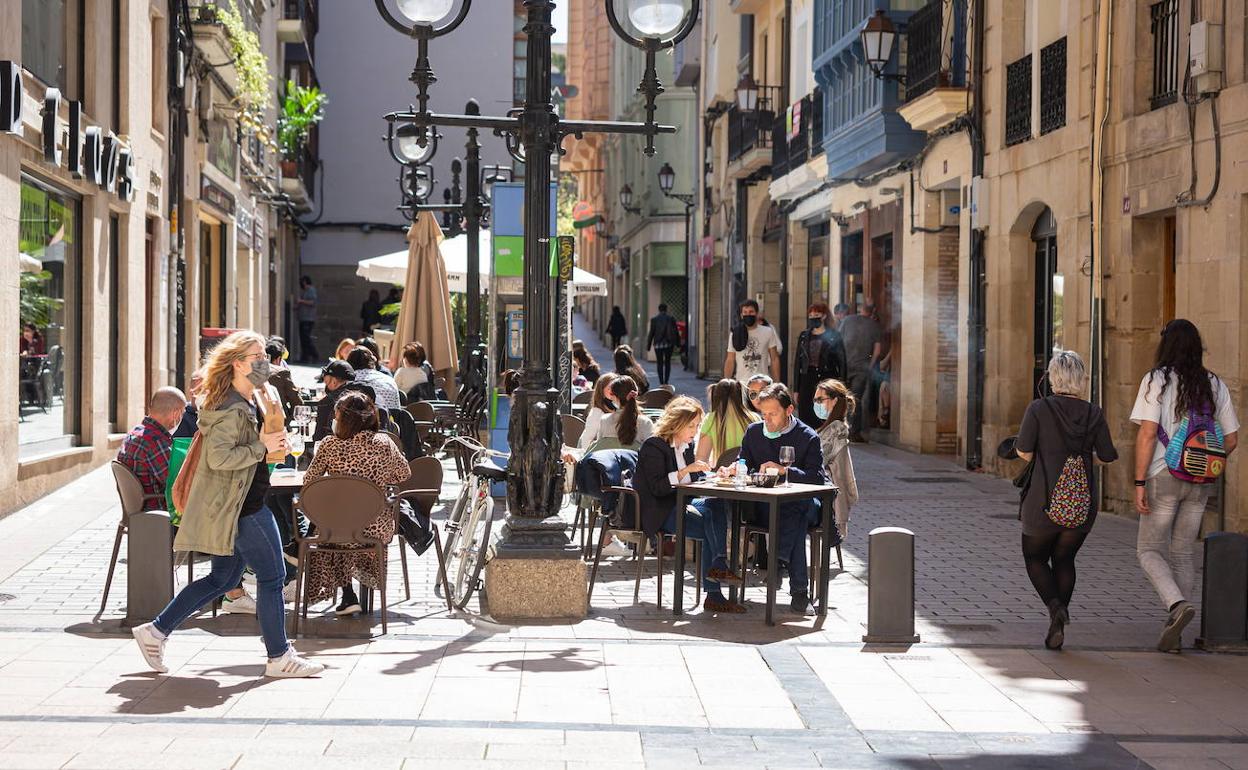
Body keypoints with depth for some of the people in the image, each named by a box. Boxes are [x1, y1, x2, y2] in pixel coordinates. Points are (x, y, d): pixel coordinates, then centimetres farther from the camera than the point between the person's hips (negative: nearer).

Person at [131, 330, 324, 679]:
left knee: (223, 578, 15)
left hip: (243, 502, 11)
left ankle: (156, 631, 21)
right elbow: (219, 457, -27)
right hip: (241, 505, -11)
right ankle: (279, 657, 9)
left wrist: (272, 442, 11)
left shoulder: (252, 400, 13)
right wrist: (262, 447, -22)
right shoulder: (230, 408, -19)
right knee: (271, 575, -1)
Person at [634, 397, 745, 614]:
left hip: (683, 505, 7)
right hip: (660, 513, -7)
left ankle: (718, 565, -30)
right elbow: (657, 488, -17)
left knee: (716, 505, -25)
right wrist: (686, 470, -23)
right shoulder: (653, 446, -7)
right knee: (711, 529, -27)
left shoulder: (687, 446, 17)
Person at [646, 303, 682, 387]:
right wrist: (677, 344, 12)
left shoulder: (654, 320, -5)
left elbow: (651, 333, -4)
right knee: (667, 363, 13)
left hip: (658, 344, -1)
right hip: (669, 344, 1)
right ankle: (666, 382, 2)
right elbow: (676, 332, 1)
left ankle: (661, 383, 1)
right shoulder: (671, 319, -2)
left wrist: (648, 345, 3)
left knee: (660, 364, 6)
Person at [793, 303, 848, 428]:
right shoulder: (804, 336, 11)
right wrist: (796, 389, 8)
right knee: (806, 420, -1)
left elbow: (842, 362, 0)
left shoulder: (834, 336, 1)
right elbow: (797, 362, 12)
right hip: (807, 381, 3)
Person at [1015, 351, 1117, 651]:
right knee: (1064, 559, 19)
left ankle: (1055, 606, -10)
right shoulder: (1094, 413, -1)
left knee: (1035, 557, 16)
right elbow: (1107, 456, 1)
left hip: (1045, 500, -3)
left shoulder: (1039, 409, -8)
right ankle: (1057, 627, 11)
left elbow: (1023, 450, -12)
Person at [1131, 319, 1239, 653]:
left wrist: (1139, 483, -12)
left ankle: (1177, 604, -17)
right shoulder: (1215, 385, 6)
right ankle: (1174, 634, 13)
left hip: (1164, 477, -4)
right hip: (1201, 483, 4)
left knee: (1148, 550, 8)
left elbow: (1147, 433, -15)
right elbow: (1231, 440, 8)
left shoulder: (1156, 380, -7)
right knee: (1182, 553, 13)